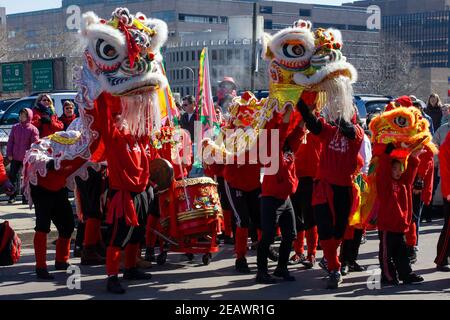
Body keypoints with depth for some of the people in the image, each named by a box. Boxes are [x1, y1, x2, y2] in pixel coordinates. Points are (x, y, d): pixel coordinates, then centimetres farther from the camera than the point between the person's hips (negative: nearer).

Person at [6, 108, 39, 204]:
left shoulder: (33, 129, -5)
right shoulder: (15, 127, 8)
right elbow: (10, 141, 9)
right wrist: (9, 153, 2)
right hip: (15, 157, 4)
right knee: (12, 175, 3)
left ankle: (26, 197, 9)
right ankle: (12, 196, 11)